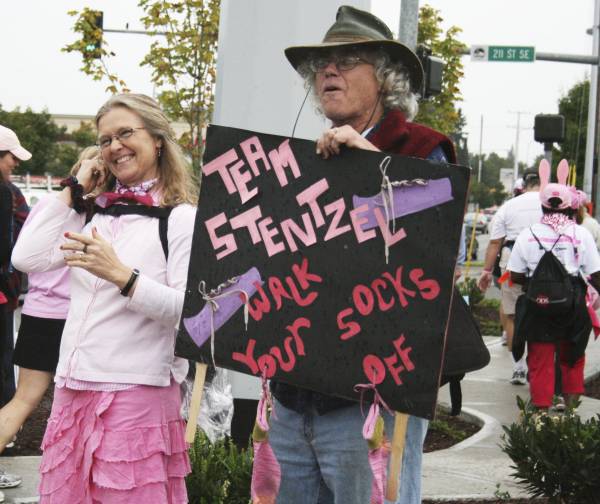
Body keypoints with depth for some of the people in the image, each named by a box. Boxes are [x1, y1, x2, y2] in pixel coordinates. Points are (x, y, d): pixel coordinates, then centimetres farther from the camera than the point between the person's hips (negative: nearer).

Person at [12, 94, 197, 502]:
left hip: (136, 393, -6)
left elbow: (191, 309, -15)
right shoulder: (95, 215, 14)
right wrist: (73, 190, 8)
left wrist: (122, 275, -25)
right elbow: (27, 258, 5)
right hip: (74, 389, 7)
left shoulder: (182, 218, -6)